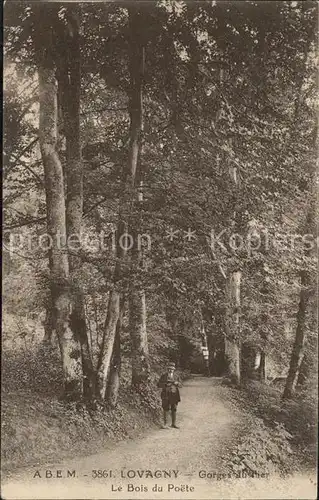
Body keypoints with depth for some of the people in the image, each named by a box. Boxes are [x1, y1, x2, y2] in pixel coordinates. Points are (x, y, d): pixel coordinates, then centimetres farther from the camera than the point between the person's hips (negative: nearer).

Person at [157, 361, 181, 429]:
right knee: (166, 409, -2)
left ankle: (173, 424, 18)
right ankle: (165, 424, 6)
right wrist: (165, 384, -17)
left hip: (174, 394, 3)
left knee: (174, 409, 7)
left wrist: (176, 383, -6)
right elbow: (159, 385, -3)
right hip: (166, 395, -3)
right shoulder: (164, 376, -2)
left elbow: (178, 384, 17)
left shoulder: (175, 376, 8)